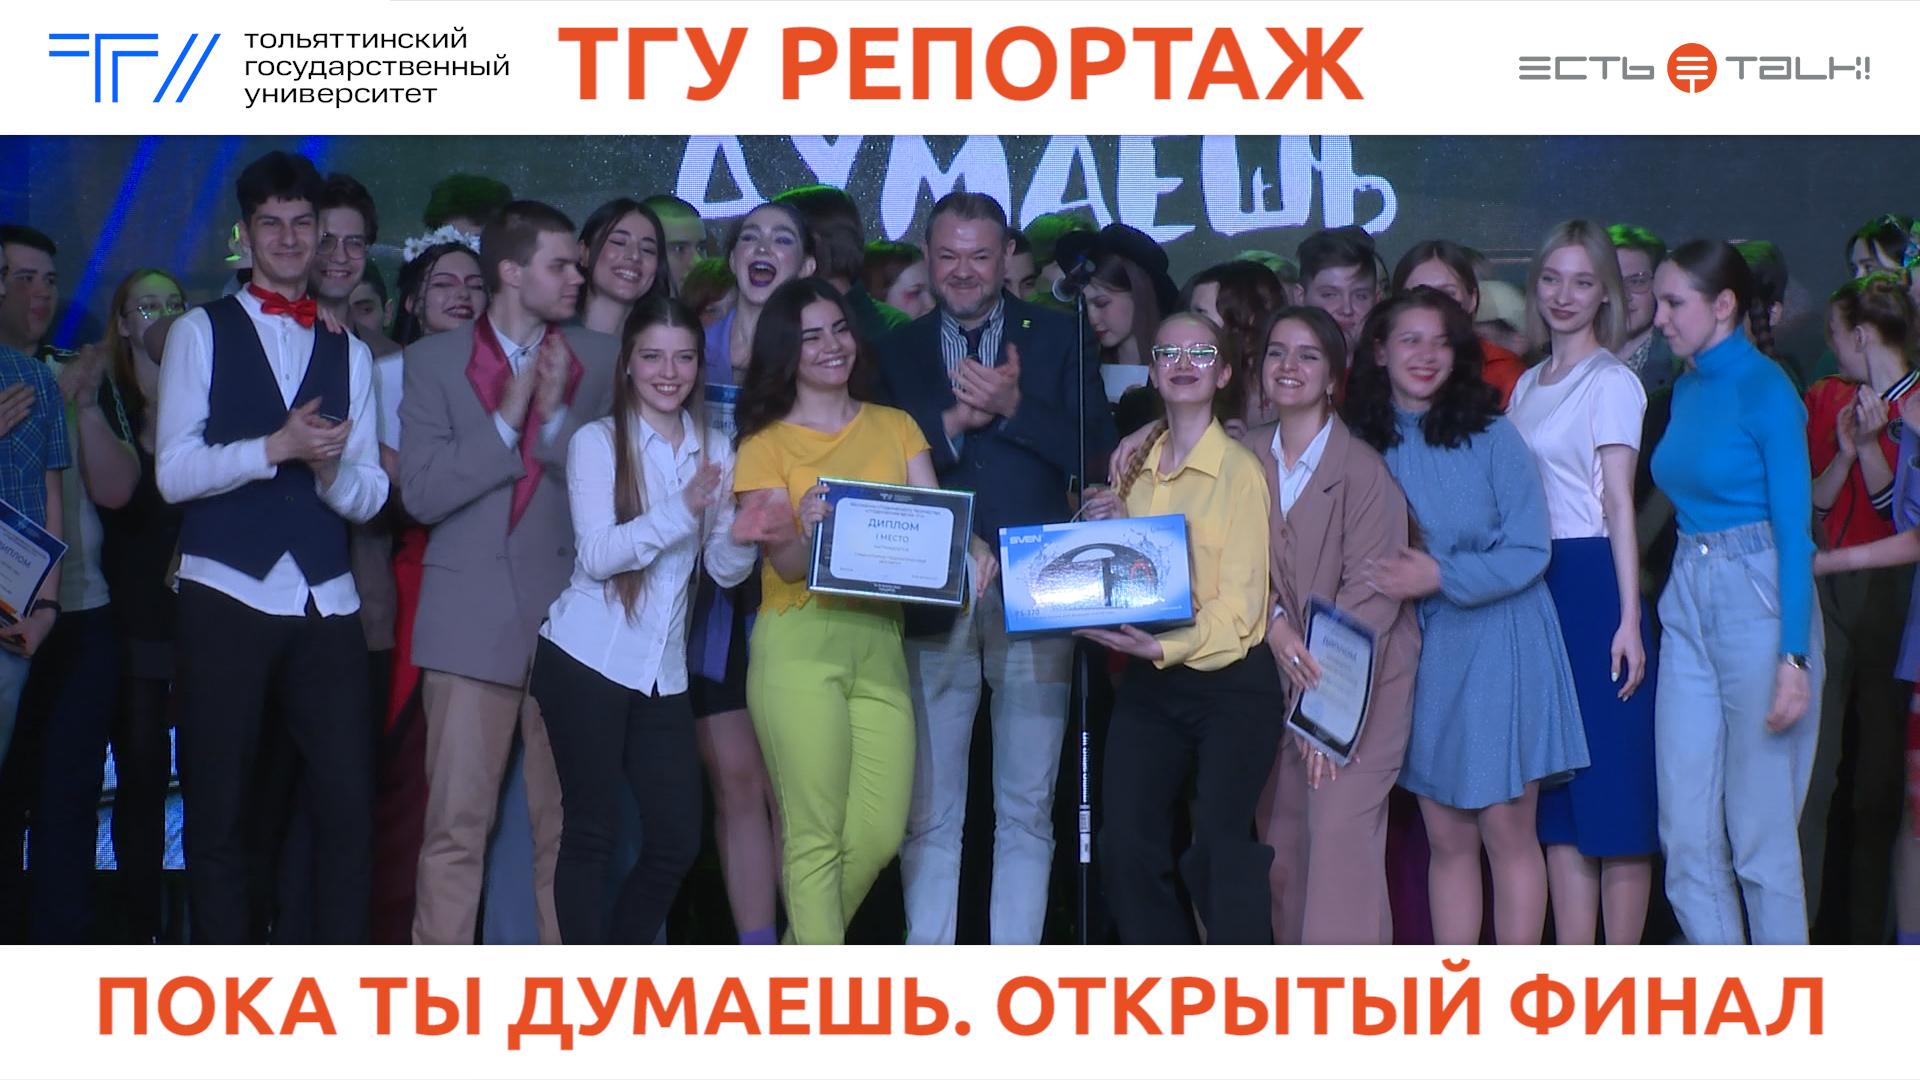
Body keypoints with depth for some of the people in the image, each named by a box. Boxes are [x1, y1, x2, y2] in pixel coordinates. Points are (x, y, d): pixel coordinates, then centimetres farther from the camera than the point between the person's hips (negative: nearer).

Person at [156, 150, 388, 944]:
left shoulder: (350, 354, 17)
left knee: (349, 806, -5)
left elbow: (369, 495, 10)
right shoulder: (201, 333, 8)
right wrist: (276, 447, -16)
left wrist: (332, 467, -11)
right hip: (225, 598, -2)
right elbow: (174, 474, -3)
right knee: (219, 813, 1)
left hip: (326, 605, 3)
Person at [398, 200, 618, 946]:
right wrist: (506, 421, -9)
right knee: (455, 826, -2)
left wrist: (555, 417, -10)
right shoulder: (433, 361, 6)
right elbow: (420, 492, -3)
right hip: (471, 619, -1)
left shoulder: (598, 360, 10)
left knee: (567, 828, 3)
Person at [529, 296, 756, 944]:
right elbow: (597, 555, -13)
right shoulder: (597, 442, -2)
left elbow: (723, 569, 6)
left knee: (677, 840, 4)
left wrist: (744, 535, -16)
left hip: (663, 672, 4)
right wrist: (682, 510, -25)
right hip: (589, 662, -4)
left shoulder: (715, 450, 10)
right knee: (590, 832, -1)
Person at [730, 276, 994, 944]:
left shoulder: (895, 429, 16)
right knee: (816, 837, -8)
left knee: (880, 834, 0)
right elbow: (785, 564, -4)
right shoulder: (767, 443, 5)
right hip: (799, 641, -4)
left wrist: (970, 548, -16)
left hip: (879, 642, 4)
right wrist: (808, 534, -27)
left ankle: (800, 957, 21)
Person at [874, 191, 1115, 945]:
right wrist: (955, 421, -13)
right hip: (933, 601, 1)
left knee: (1027, 811, 4)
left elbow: (1095, 455, -2)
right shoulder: (898, 352, 11)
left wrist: (1014, 407, -14)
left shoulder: (1060, 340, 8)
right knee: (929, 816, 5)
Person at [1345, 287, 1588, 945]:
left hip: (1498, 647, -3)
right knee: (1447, 837, 7)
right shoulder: (1366, 445, 4)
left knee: (1507, 830, -2)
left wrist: (1440, 576, -18)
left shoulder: (1490, 437, -5)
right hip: (1419, 654, 3)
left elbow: (1529, 552, -8)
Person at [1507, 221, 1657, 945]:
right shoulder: (1528, 386, 17)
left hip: (1593, 582, -7)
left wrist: (1629, 619, -16)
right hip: (1534, 587, 7)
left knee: (1613, 788, -4)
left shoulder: (1611, 382, -4)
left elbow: (1619, 505, -10)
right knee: (1556, 800, 7)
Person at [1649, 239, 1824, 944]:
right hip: (1687, 602, 7)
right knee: (1686, 831, 6)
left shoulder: (1765, 390, -10)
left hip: (1759, 599, -7)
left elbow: (1794, 528, -13)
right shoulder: (1685, 390, 12)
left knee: (1761, 835, -1)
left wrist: (1795, 657, -17)